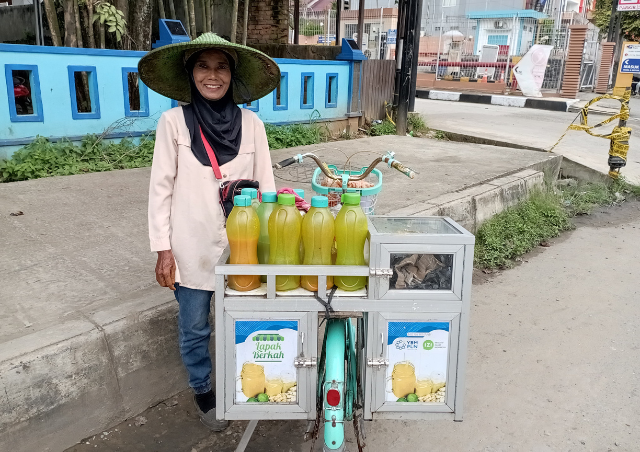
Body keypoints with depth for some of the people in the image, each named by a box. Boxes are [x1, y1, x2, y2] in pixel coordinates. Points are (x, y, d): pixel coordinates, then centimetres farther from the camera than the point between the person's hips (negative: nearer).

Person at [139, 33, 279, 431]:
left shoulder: (251, 124, -1)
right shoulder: (174, 121, -5)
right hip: (192, 248, -1)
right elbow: (161, 187, -3)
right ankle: (202, 391, 39)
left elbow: (266, 186, 2)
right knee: (195, 329, 14)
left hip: (241, 245, 1)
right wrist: (163, 248, -5)